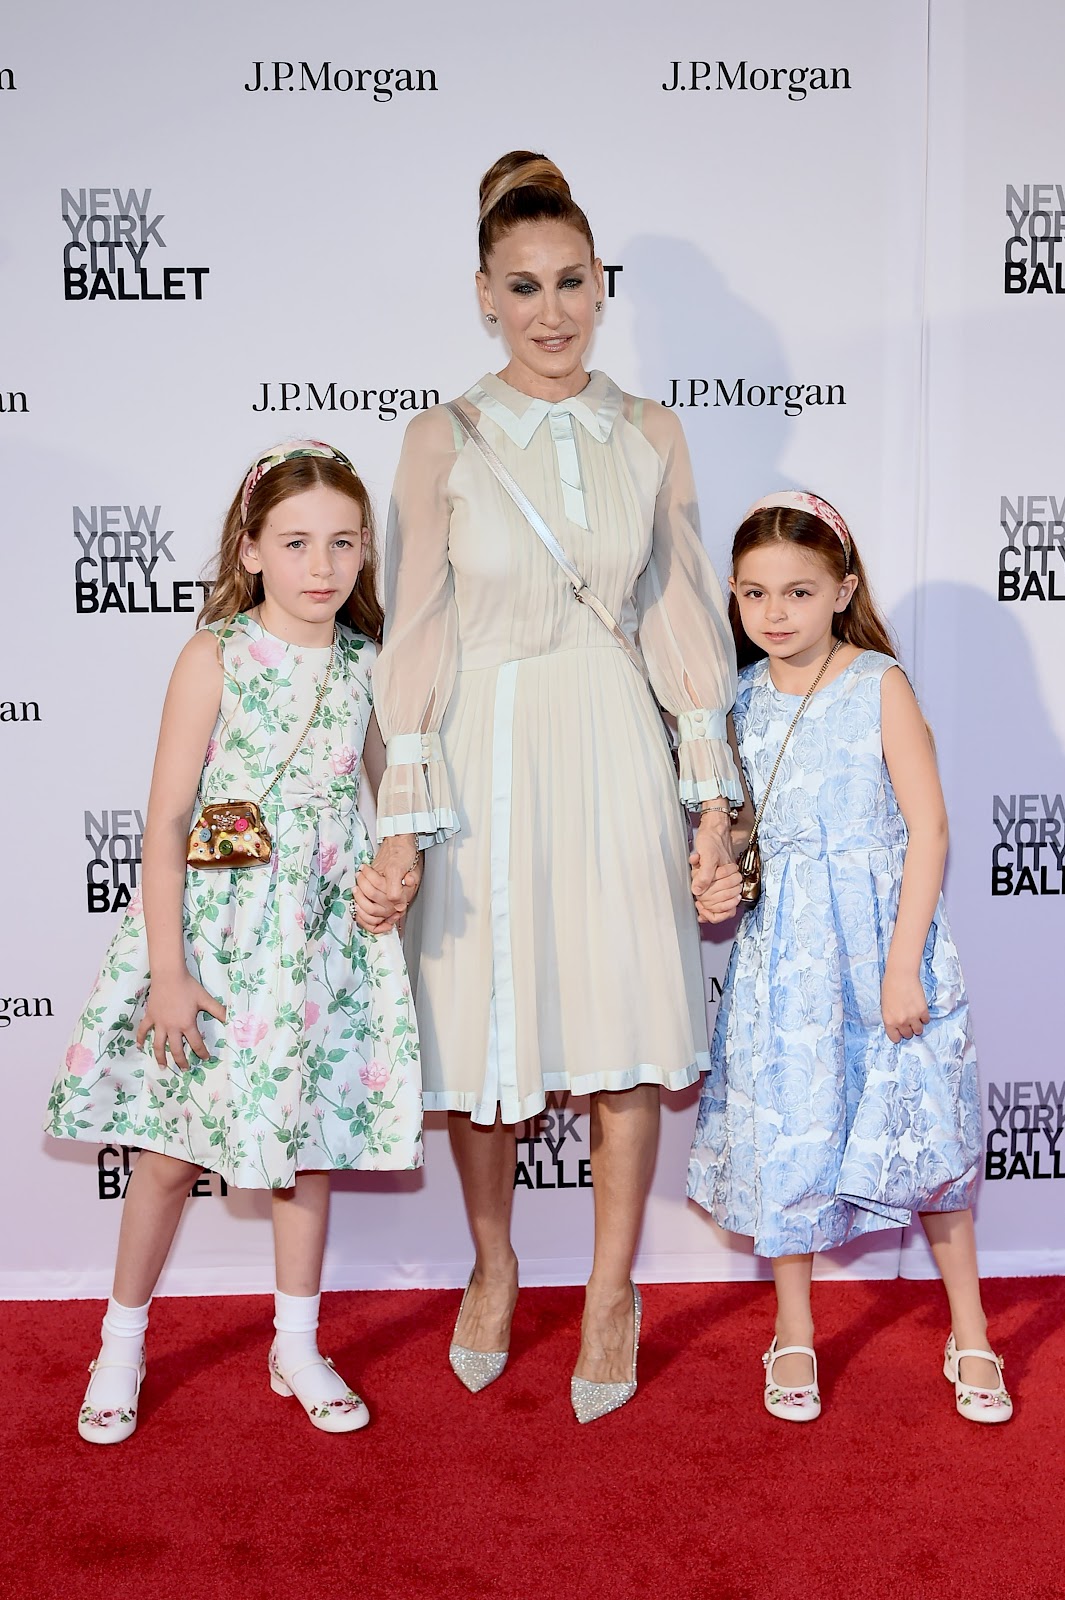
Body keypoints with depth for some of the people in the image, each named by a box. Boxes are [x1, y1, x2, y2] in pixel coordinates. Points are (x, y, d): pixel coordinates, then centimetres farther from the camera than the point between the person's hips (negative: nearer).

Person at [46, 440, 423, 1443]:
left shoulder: (365, 664, 3)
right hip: (213, 927, -3)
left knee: (309, 1138, 12)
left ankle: (298, 1346, 30)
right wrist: (168, 970, -14)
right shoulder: (216, 657, -9)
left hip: (324, 936, 3)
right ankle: (122, 1344, 29)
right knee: (171, 1148, 8)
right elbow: (166, 819, -11)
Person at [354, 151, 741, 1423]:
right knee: (479, 1031, 8)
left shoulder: (650, 436, 5)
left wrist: (712, 790, 4)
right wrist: (401, 823, -9)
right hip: (487, 756, -1)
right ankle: (493, 1269, 34)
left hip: (617, 753, 2)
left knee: (626, 1031, 5)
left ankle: (611, 1294, 25)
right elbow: (416, 635, -4)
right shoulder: (443, 441, -1)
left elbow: (683, 615, 7)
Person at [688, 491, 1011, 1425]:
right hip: (781, 951, 3)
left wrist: (903, 966, -14)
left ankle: (969, 1333, 26)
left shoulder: (880, 684, -8)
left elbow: (928, 827, -10)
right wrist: (719, 883, -7)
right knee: (785, 1131, 8)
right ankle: (794, 1335, 27)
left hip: (880, 937, -3)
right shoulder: (741, 700, 4)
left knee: (923, 1126, 6)